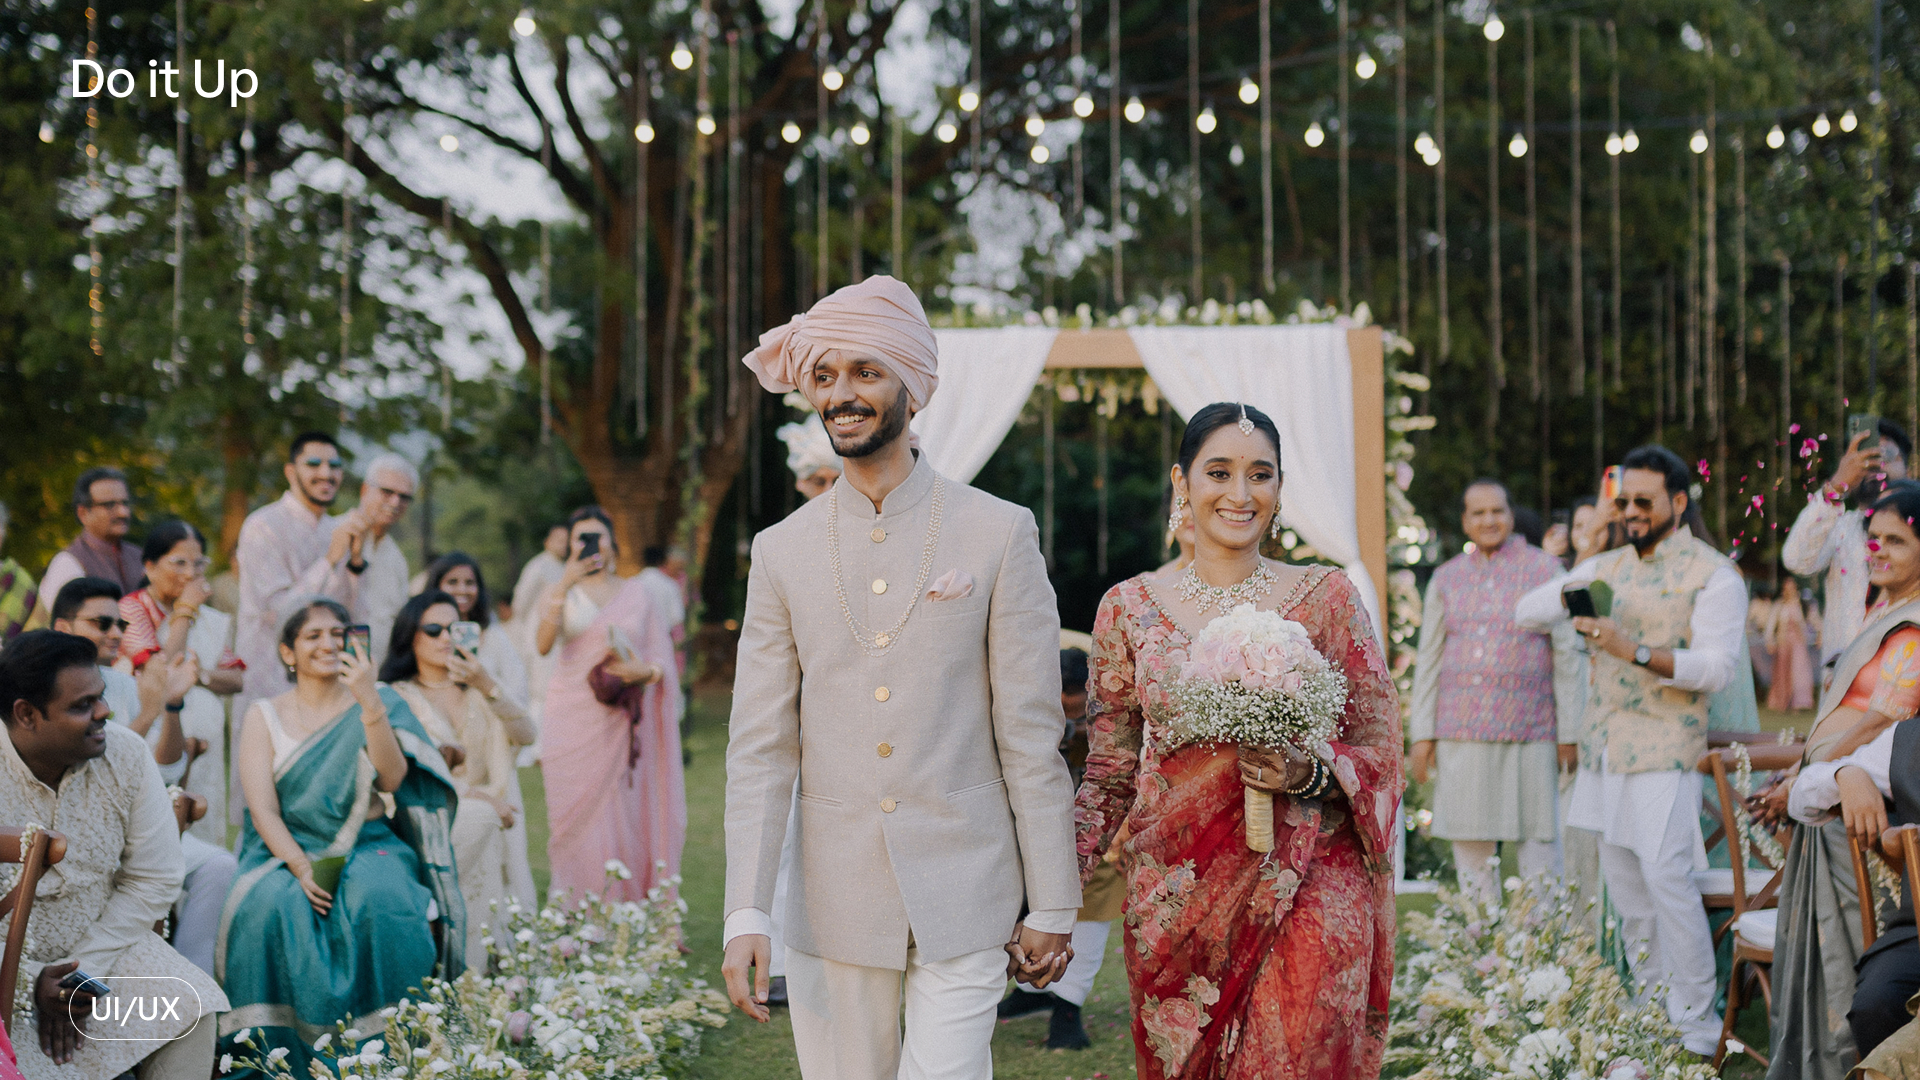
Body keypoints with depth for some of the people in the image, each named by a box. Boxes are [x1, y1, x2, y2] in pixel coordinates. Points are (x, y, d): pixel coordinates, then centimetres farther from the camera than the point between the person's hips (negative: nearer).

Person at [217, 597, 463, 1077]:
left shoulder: (378, 704, 7)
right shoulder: (265, 716, 7)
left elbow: (391, 779, -10)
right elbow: (262, 809, -3)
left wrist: (369, 703, -21)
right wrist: (301, 868, -20)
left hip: (368, 846, 0)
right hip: (288, 849, 0)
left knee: (377, 899, -34)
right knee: (273, 903, -33)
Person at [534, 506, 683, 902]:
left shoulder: (637, 594, 12)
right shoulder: (560, 594, 9)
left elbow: (661, 658, 9)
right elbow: (543, 643, -10)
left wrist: (645, 672, -13)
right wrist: (564, 585, -18)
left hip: (622, 725, 1)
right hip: (573, 723, -1)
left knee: (623, 820, -3)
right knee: (577, 821, -6)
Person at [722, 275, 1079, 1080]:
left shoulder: (1000, 535, 0)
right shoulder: (782, 551, 6)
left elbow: (1032, 733, 0)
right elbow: (761, 745, 3)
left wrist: (1052, 905, -1)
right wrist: (745, 914, -6)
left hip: (963, 903, -2)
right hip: (832, 910, 2)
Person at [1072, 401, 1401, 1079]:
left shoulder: (1326, 597, 1)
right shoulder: (1131, 608, 6)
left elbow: (1379, 751, 4)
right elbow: (1111, 773, 9)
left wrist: (1310, 772, -17)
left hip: (1304, 898, -2)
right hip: (1173, 895, 2)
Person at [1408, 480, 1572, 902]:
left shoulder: (1544, 569, 4)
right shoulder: (1447, 578, 12)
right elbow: (1429, 659, 14)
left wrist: (1570, 733, -3)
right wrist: (1422, 733, 6)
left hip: (1529, 730, -3)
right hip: (1462, 732, 3)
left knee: (1539, 837, -3)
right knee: (1470, 844, 6)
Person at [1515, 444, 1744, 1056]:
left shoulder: (1712, 574, -5)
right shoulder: (1608, 567, 14)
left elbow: (1718, 667, -16)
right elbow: (1525, 613, 14)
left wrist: (1636, 651, -26)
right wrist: (1566, 595, -7)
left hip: (1664, 752, -7)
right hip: (1605, 751, 7)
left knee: (1667, 879, -13)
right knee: (1623, 884, 10)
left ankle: (1695, 1027, -7)